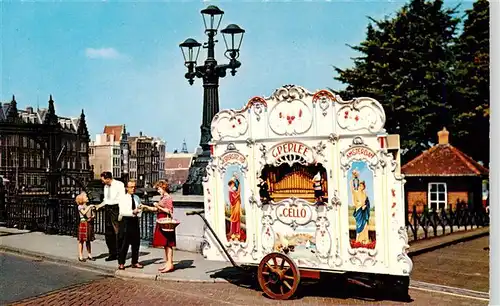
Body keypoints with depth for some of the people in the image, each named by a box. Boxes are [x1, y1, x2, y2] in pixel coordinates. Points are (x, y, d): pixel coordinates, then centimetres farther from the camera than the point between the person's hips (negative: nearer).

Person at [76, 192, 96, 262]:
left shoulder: (89, 206, 12)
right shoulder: (80, 207, -4)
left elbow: (93, 215, 11)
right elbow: (84, 213, -24)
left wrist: (92, 217, -10)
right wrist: (89, 207, -24)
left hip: (89, 224, 5)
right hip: (83, 224, -5)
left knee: (88, 240, 11)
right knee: (81, 240, 0)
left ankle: (89, 255, 16)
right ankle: (80, 256, 5)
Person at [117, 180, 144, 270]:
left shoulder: (137, 198, 13)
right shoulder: (123, 198, -4)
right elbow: (122, 212, -13)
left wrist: (139, 211, -7)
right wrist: (133, 212, -23)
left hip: (135, 221, 5)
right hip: (126, 221, -5)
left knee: (136, 243, 9)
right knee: (124, 243, -1)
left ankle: (135, 262, 19)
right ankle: (121, 263, 10)